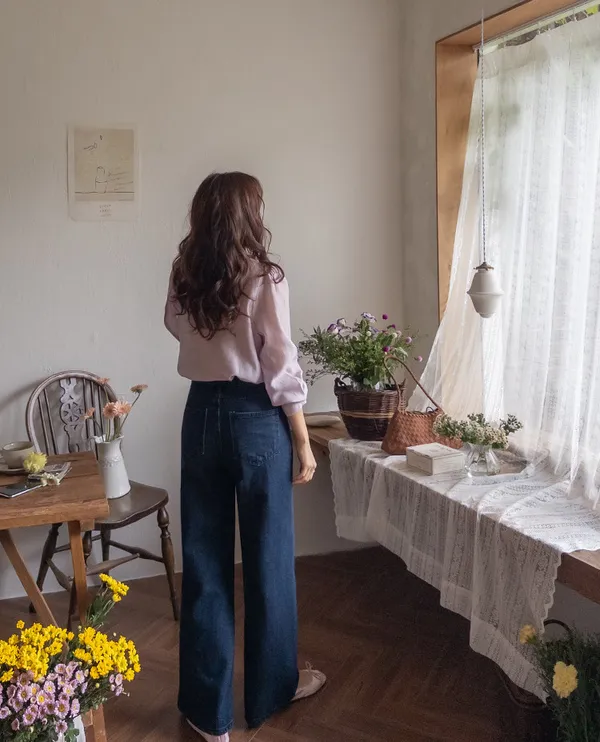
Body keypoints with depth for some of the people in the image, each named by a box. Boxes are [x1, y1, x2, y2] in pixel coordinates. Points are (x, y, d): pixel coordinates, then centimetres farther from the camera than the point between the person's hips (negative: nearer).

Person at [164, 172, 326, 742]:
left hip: (201, 414, 5)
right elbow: (281, 369, -13)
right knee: (267, 555, 13)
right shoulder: (264, 278, -12)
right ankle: (271, 687, 33)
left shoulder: (183, 278, 2)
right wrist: (303, 442, -5)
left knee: (204, 558, 11)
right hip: (255, 418, -4)